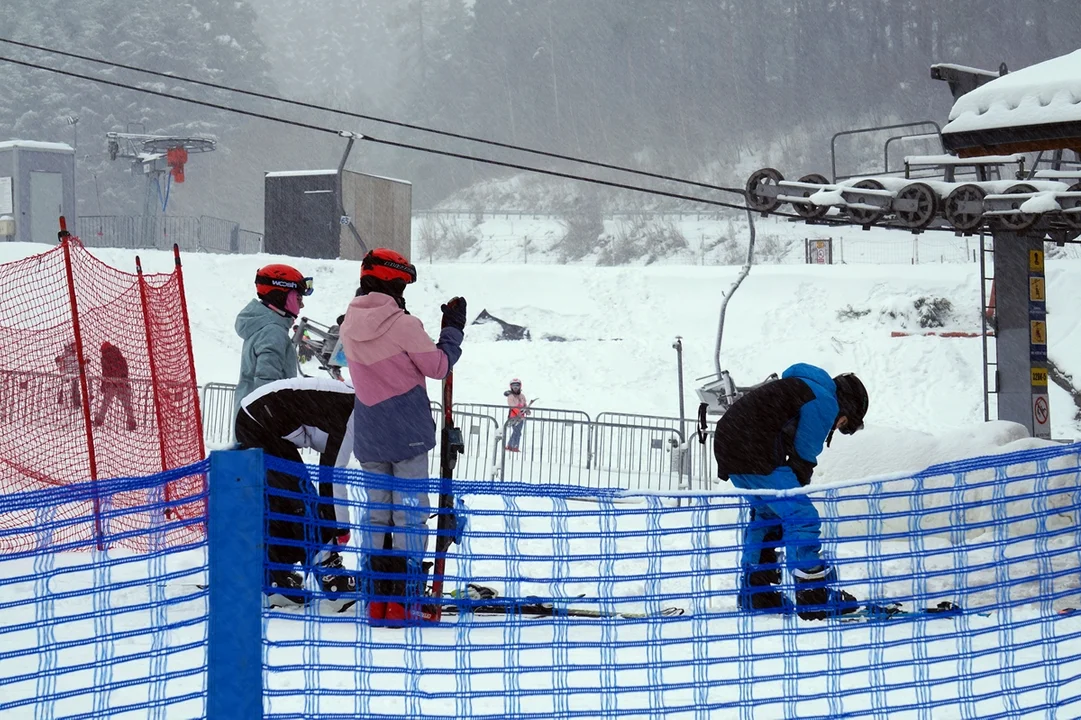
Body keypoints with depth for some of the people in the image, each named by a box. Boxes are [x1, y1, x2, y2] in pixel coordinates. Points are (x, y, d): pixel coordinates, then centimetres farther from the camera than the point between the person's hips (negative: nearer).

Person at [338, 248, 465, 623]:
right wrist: (453, 329, 7)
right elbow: (437, 366, -6)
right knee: (410, 511, 0)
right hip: (408, 434, -5)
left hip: (369, 437, 5)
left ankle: (376, 599, 11)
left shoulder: (350, 325, 3)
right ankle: (404, 601, -2)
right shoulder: (403, 325, -15)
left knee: (376, 511, 12)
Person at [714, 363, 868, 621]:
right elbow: (803, 456, -5)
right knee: (803, 517, -7)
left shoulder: (803, 386, 27)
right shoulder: (824, 402, -3)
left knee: (766, 514, 26)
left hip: (727, 442, 10)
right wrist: (795, 495, 5)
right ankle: (815, 597, -7)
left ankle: (755, 591, 30)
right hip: (754, 455, -10)